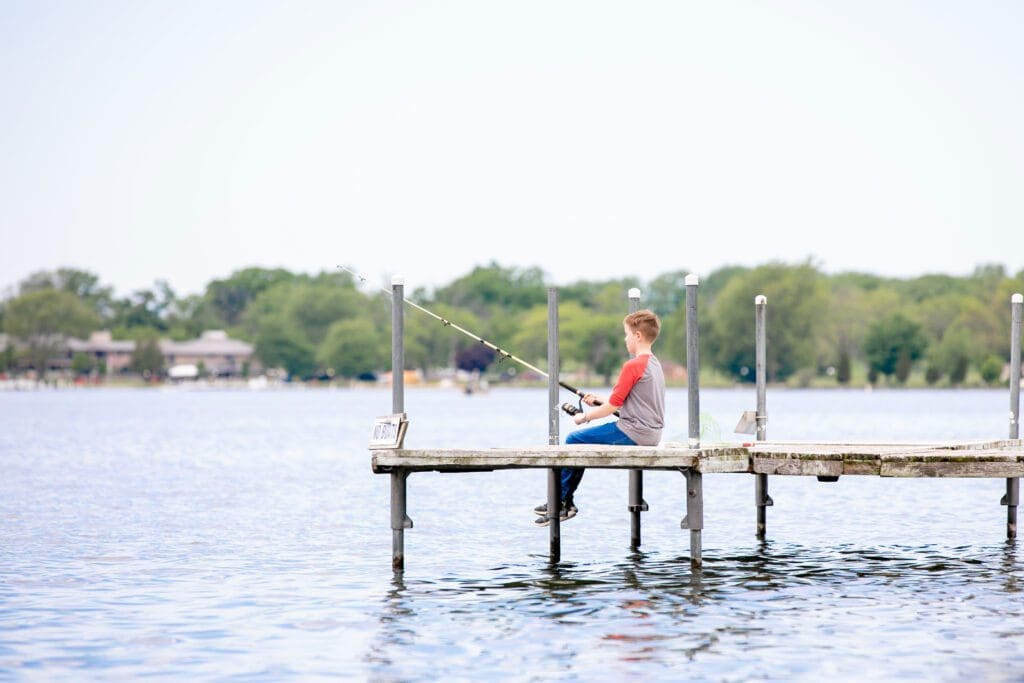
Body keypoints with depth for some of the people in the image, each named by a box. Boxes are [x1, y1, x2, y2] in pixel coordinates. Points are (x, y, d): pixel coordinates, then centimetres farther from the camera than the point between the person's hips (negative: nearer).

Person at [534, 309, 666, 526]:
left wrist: (585, 417, -1)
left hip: (634, 433, -10)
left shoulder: (633, 366, -16)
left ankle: (561, 502, 8)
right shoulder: (654, 364, 14)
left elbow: (614, 405, -14)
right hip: (650, 433, 10)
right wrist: (598, 401, 20)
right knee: (581, 443, 19)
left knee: (574, 441, 1)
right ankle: (564, 502, 20)